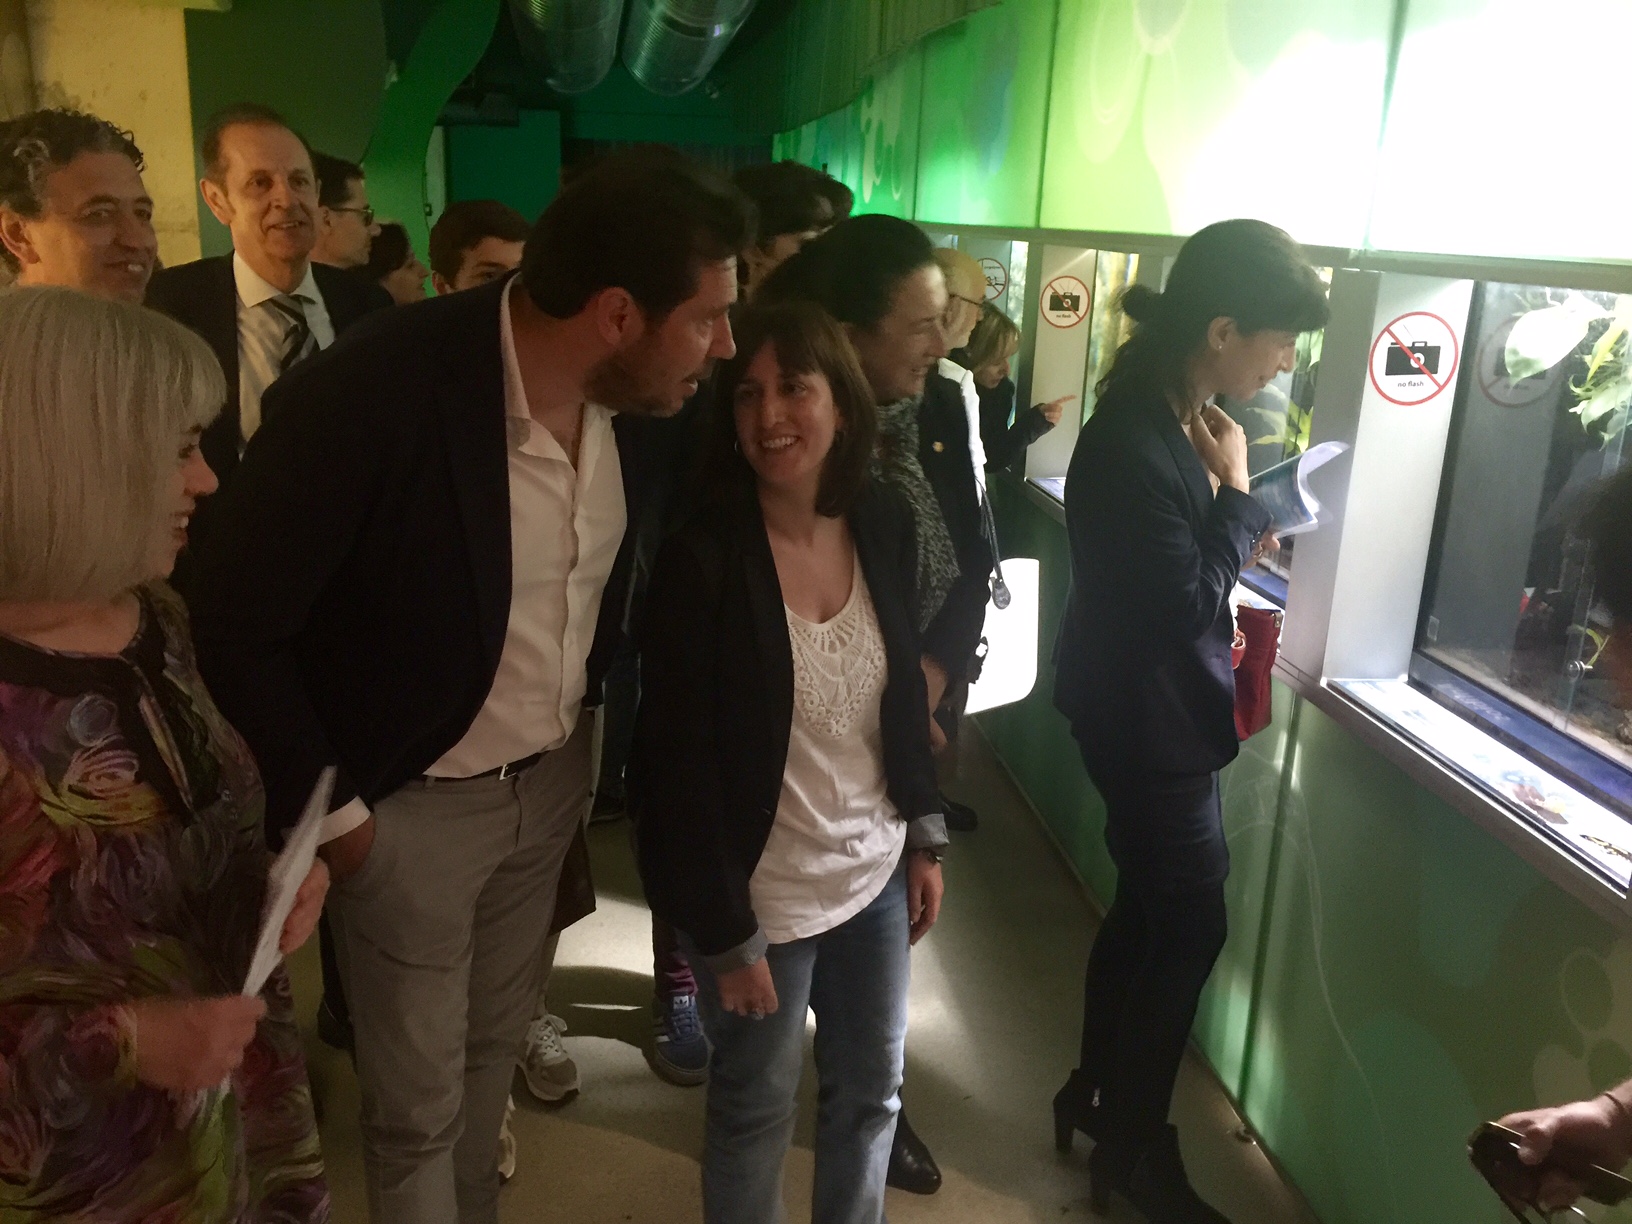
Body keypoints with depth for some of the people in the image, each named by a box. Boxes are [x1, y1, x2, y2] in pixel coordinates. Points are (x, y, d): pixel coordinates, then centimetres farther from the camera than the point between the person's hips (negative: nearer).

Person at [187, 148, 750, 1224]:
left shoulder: (636, 401, -10)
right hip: (411, 806, -5)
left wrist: (596, 710, 5)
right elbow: (236, 625, -19)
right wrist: (329, 810, -13)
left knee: (497, 1045, 26)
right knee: (420, 1104, 14)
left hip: (554, 778, 6)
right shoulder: (367, 398, -29)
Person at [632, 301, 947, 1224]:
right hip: (763, 892, -5)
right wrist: (724, 933, -15)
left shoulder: (886, 523, -5)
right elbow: (677, 764, -17)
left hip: (875, 871, 5)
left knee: (874, 1090, 21)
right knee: (758, 1109, 15)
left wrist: (926, 837, 8)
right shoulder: (701, 559, -21)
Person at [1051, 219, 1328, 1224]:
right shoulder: (1131, 446, -26)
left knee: (1146, 908, 19)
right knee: (1190, 923, 4)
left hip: (1156, 713, 10)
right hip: (1151, 722, -10)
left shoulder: (1173, 422, 4)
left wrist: (1238, 527, 1)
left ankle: (1097, 1096, 38)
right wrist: (1236, 489, -16)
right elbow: (1186, 604, -24)